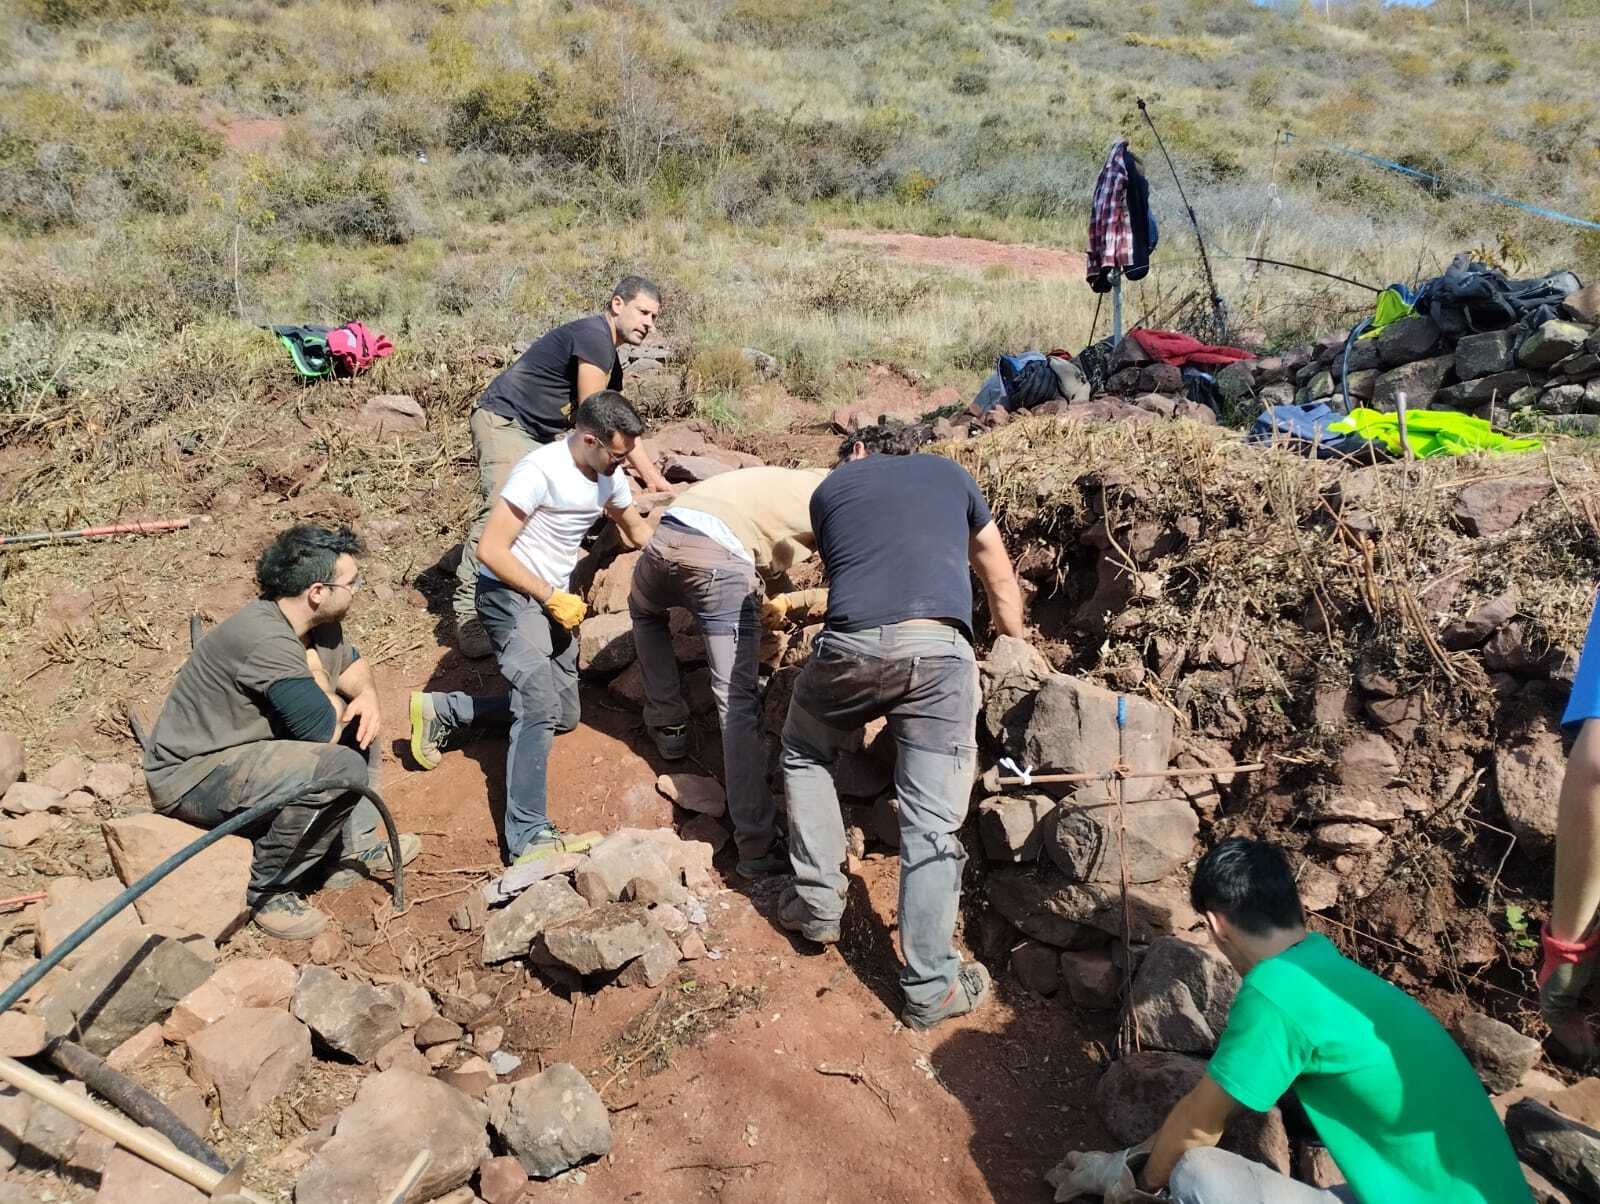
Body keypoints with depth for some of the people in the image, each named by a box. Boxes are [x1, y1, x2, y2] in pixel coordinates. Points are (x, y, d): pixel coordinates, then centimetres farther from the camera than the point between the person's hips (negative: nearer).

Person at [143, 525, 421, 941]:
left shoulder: (315, 624, -2)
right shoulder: (266, 638, -30)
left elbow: (352, 664, 17)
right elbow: (325, 730, -29)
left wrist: (367, 695, -5)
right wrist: (315, 672, -11)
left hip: (241, 747, 10)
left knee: (359, 721, 11)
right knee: (342, 768, -29)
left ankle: (357, 847, 14)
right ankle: (270, 892, -11)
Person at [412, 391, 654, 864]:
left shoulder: (608, 474, 2)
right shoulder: (541, 469, -23)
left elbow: (637, 530, 21)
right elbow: (490, 549, -24)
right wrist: (552, 599, -21)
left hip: (553, 599, 9)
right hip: (508, 594, -9)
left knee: (563, 715, 14)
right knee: (541, 705, -25)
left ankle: (442, 711, 20)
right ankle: (528, 836, -25)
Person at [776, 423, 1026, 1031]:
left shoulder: (829, 487, 26)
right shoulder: (950, 473, 27)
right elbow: (1001, 579, 35)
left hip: (852, 645, 0)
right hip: (940, 649, 0)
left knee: (804, 754, 28)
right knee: (932, 822, 4)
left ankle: (818, 903, 28)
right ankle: (932, 986, 9)